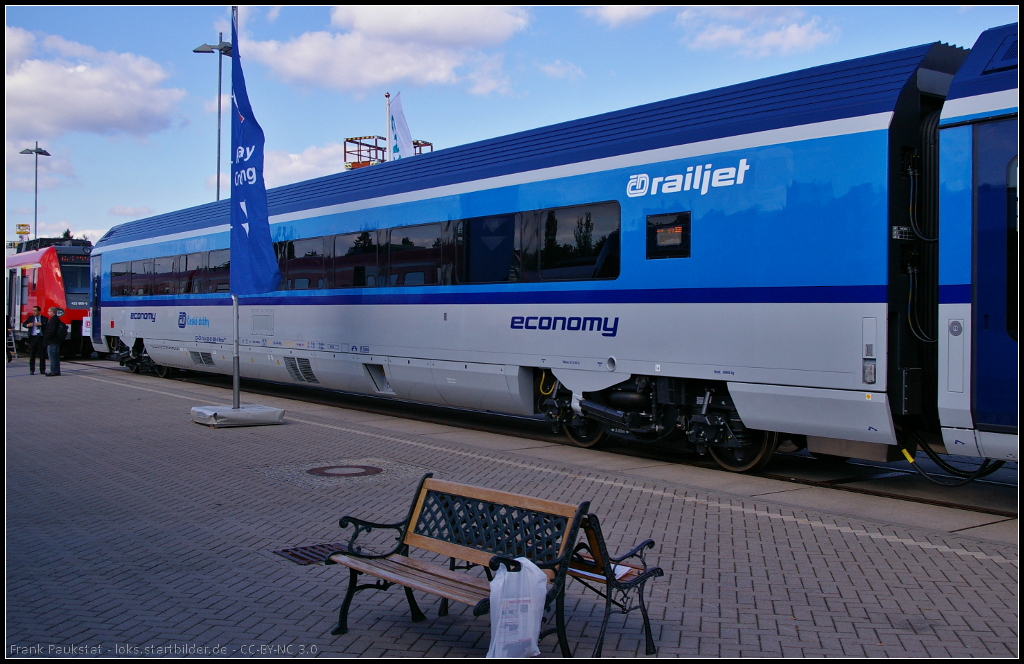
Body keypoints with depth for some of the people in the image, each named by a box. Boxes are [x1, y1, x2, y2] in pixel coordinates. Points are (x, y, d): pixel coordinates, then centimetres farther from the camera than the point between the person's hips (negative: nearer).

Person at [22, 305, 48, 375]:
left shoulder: (44, 318, 3)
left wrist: (41, 324, -21)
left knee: (42, 355, 2)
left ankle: (42, 370, 10)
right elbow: (23, 324, 12)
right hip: (33, 337, 2)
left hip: (41, 338, -2)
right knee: (32, 355, 3)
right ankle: (32, 370, 8)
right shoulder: (30, 317, 12)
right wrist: (27, 325, -9)